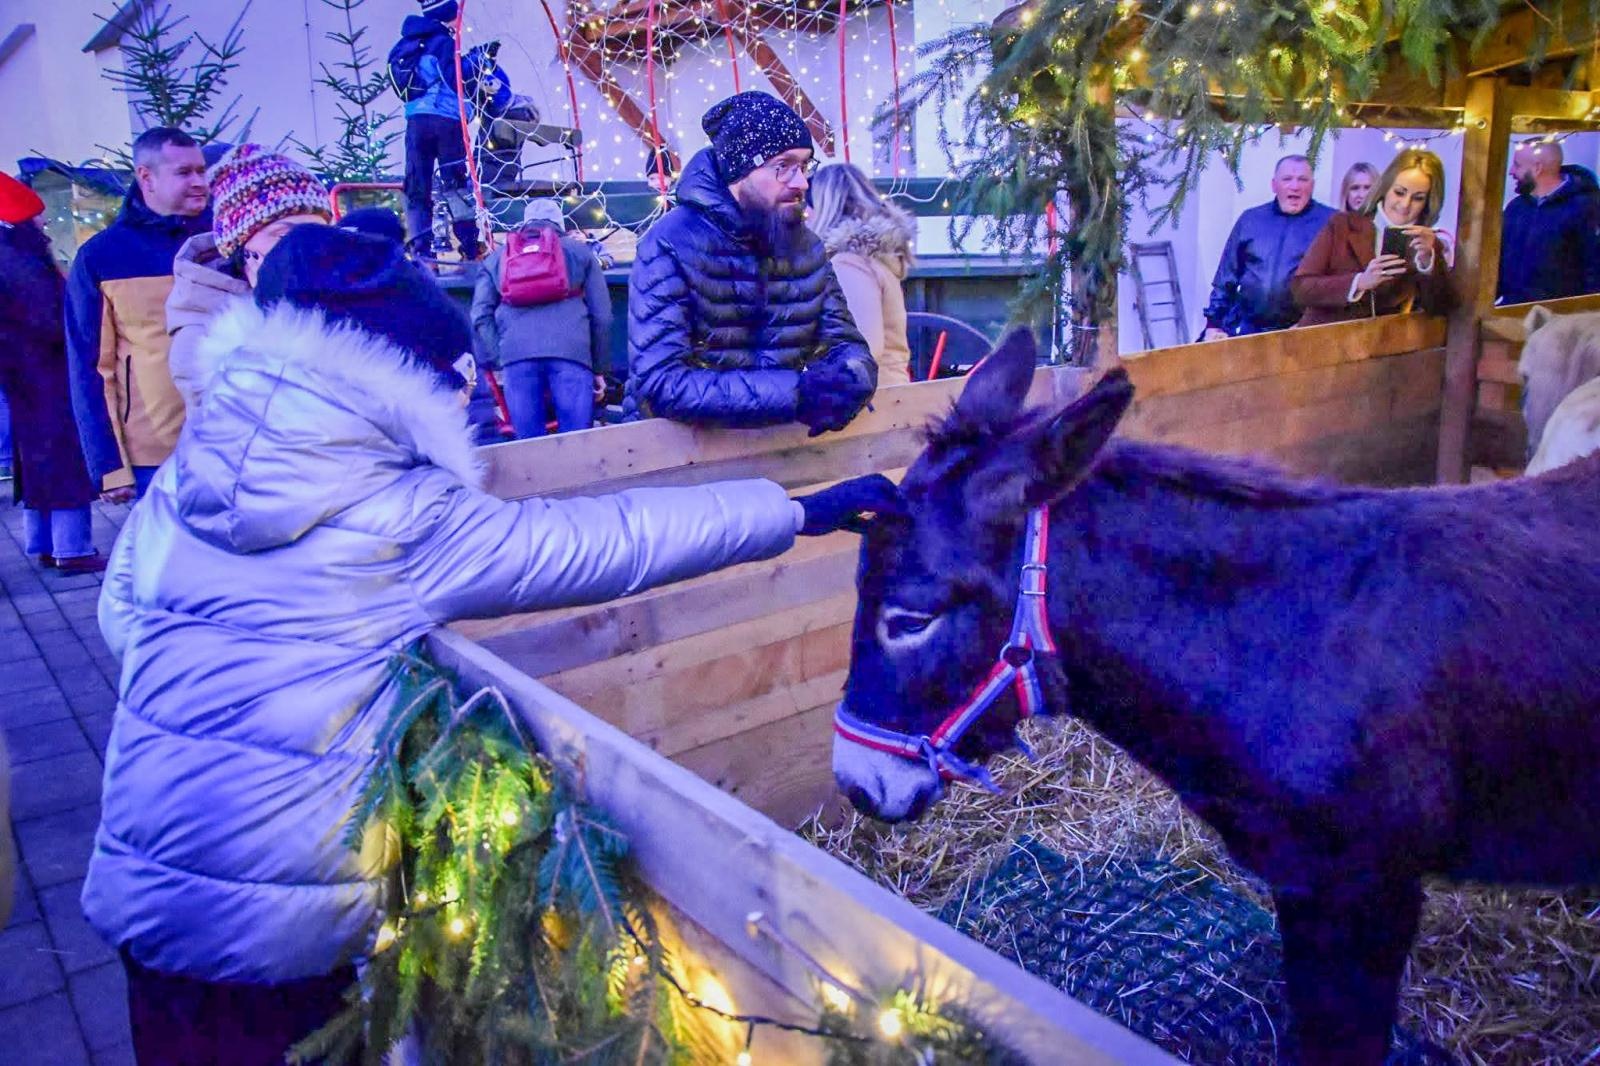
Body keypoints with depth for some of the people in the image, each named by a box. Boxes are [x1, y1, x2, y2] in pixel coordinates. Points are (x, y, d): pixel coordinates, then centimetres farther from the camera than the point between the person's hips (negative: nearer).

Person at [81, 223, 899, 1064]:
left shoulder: (177, 485, -4)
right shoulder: (412, 524, -18)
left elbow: (122, 622, 10)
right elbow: (613, 541, -13)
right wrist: (801, 509, -3)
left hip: (140, 888, 5)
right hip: (282, 922, -4)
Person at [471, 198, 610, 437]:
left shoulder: (497, 257, 27)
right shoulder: (579, 251, 24)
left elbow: (481, 315, 13)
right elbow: (602, 315, 16)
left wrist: (496, 359, 13)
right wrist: (599, 368, 21)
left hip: (516, 353, 1)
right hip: (571, 350, -1)